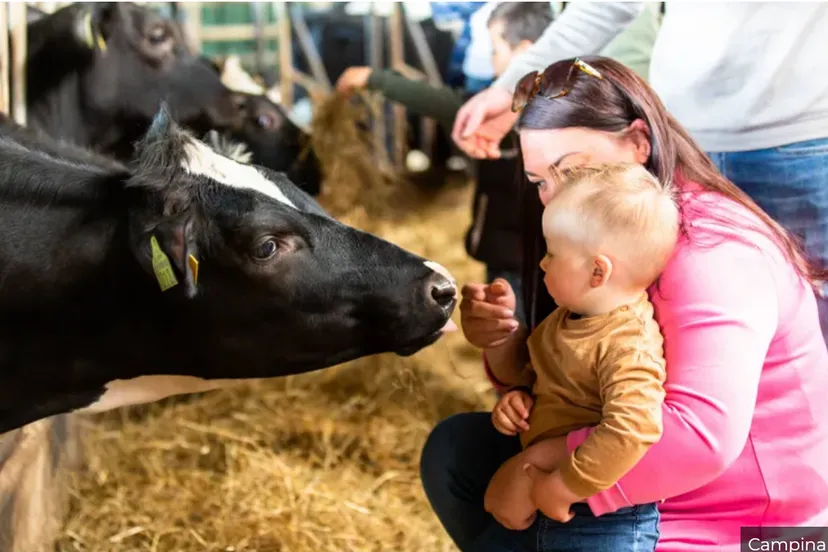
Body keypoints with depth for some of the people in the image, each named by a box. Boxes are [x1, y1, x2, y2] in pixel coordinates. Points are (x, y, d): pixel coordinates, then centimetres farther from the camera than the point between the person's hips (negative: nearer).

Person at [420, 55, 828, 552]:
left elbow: (702, 437, -37)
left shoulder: (712, 253, -24)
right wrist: (503, 341, -13)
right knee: (456, 451, 4)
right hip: (653, 499, 9)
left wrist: (551, 467, -28)